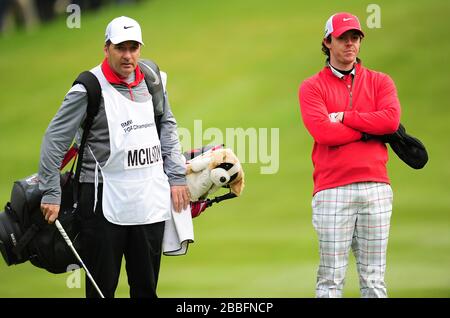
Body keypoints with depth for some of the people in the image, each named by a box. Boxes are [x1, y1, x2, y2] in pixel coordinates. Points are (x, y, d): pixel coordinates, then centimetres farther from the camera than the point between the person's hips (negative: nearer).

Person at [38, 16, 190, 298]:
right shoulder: (89, 89, -9)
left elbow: (168, 127, 19)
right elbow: (55, 140, -7)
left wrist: (176, 176, 11)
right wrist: (51, 194, -8)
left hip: (150, 200, 5)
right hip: (104, 200, -5)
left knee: (146, 287, 11)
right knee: (102, 287, 0)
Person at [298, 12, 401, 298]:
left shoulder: (379, 82, 14)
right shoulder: (312, 87, 7)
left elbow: (392, 119, -6)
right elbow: (323, 132, -9)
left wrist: (344, 117, -5)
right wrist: (372, 130, -3)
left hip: (375, 187, 2)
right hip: (332, 191, -2)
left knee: (374, 279, 3)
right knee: (331, 279, -4)